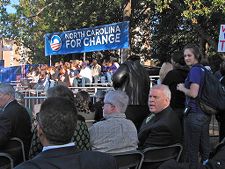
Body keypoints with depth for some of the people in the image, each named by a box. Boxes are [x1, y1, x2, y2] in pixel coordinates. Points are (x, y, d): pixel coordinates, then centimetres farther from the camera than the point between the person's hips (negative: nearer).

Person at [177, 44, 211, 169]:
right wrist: (185, 87, 18)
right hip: (205, 113, 9)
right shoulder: (204, 70, 12)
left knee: (191, 148, 1)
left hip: (194, 113, -9)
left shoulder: (195, 70, -14)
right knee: (204, 146, 17)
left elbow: (193, 93, -22)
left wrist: (182, 88, -5)